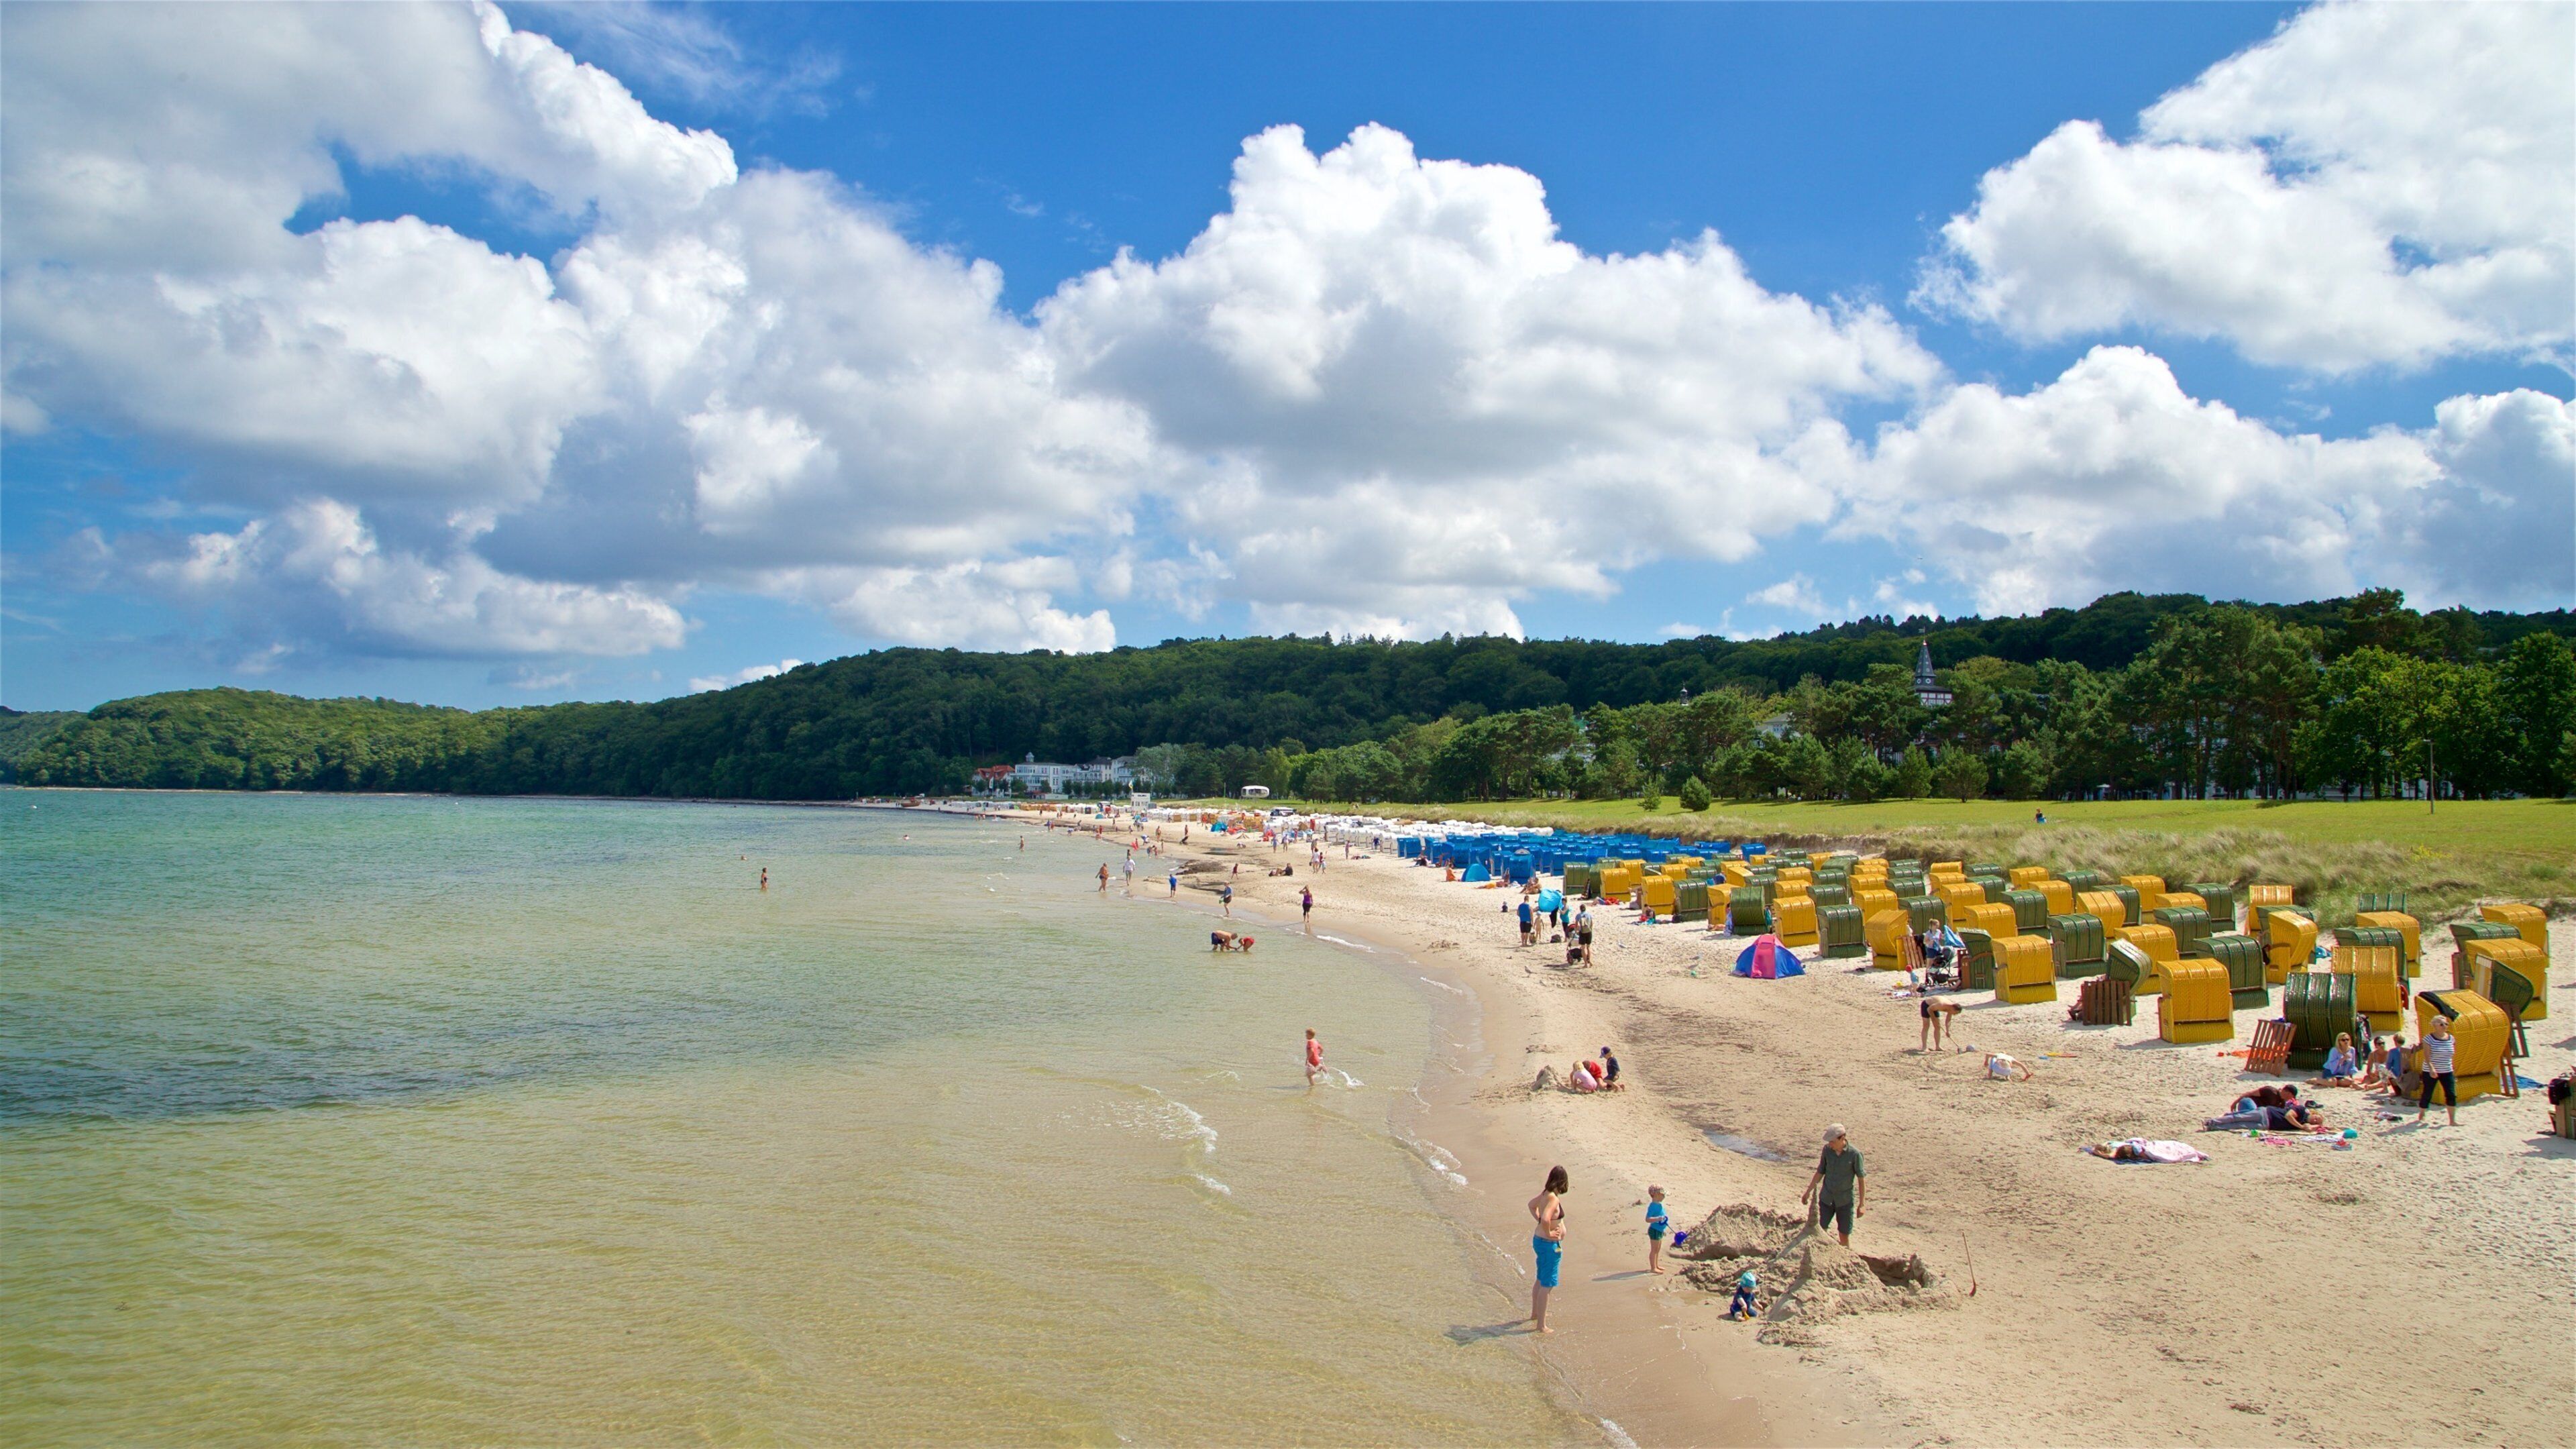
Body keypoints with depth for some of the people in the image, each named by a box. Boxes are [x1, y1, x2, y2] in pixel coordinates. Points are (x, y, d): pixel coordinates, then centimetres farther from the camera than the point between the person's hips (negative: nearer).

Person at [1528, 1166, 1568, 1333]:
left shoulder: (1546, 1194, 3)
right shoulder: (1553, 1199, -25)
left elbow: (1532, 1205, 23)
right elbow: (1546, 1219, -40)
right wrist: (1548, 1233, -23)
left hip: (1539, 1240, 10)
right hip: (1550, 1245, -10)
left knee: (1540, 1280, 25)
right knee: (1547, 1285, -2)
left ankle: (1535, 1313, 42)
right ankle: (1541, 1325, 3)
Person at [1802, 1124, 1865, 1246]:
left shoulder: (1855, 1154, -14)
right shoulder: (1827, 1150, -4)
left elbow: (1861, 1179, -7)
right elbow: (1820, 1172, 9)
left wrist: (1862, 1204, -7)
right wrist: (1808, 1191, 11)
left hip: (1845, 1201, -3)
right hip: (1826, 1198, 3)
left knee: (1844, 1235, 4)